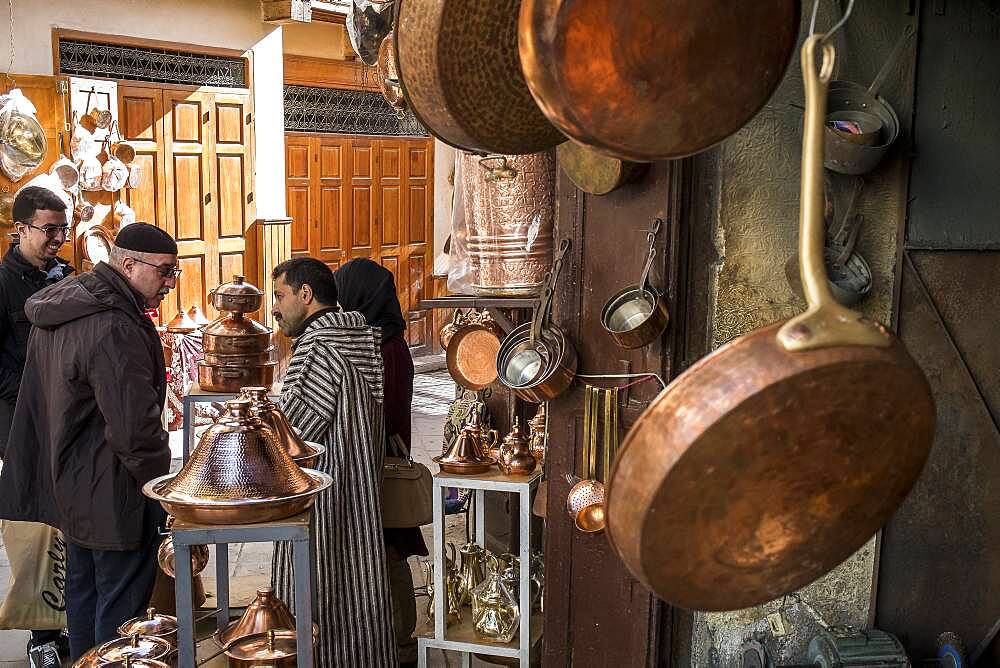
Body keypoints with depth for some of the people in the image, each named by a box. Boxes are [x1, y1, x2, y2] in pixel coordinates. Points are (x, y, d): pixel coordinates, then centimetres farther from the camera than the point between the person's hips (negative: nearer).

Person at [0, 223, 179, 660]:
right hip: (112, 492, -10)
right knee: (120, 606, 2)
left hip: (70, 484, 10)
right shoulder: (113, 330, -26)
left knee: (83, 588, 22)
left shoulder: (62, 307, 7)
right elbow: (136, 428, -27)